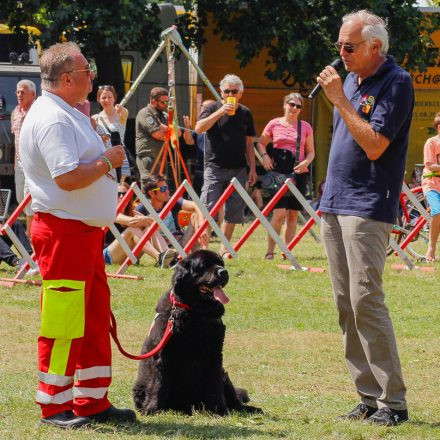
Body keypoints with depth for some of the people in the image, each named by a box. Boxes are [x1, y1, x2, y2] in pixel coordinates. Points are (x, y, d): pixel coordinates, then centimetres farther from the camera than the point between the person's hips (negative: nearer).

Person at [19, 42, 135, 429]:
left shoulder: (68, 114, 18)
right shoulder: (51, 118, -17)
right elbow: (68, 178, -26)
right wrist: (107, 162, -14)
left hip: (85, 230, 11)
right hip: (63, 230, -11)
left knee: (95, 317, 13)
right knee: (63, 322, -5)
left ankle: (91, 400, 20)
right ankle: (54, 407, 2)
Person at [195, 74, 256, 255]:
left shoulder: (245, 113, 12)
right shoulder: (213, 109, 1)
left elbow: (249, 143, 15)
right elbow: (199, 128, -16)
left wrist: (252, 168, 10)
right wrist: (221, 112, -23)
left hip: (238, 170, 4)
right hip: (215, 167, -4)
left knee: (233, 211, 5)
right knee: (208, 209, -11)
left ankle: (224, 248, 14)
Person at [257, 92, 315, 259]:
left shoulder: (305, 127, 8)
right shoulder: (274, 124, 4)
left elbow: (311, 151, 12)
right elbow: (261, 143, 15)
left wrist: (306, 162, -8)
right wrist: (264, 156, -4)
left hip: (298, 173, 2)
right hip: (278, 171, -2)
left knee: (293, 214, 4)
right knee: (279, 213, -12)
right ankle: (270, 251, -5)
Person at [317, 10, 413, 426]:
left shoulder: (395, 83, -10)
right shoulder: (350, 80, 14)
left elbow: (374, 145, -19)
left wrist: (339, 99, -16)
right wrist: (328, 193, 18)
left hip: (368, 207, -8)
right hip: (334, 204, 8)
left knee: (365, 300, -14)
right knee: (345, 305, 6)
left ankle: (393, 401, -10)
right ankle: (368, 395, 10)